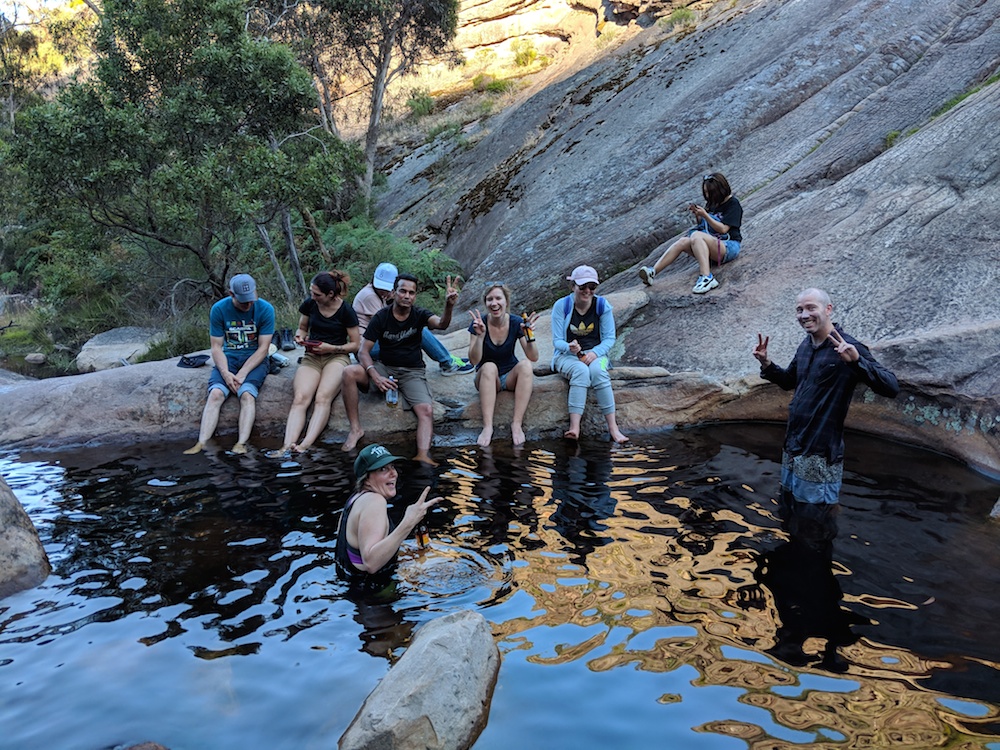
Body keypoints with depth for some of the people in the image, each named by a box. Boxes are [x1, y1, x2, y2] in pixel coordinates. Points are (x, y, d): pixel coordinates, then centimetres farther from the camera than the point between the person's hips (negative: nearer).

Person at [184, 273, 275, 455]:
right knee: (215, 393, -24)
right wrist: (225, 373, -20)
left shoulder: (265, 309, -8)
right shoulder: (219, 309, -4)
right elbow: (216, 347, -3)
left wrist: (242, 374, -19)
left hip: (254, 358, -1)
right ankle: (201, 443, -31)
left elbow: (263, 348, -9)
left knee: (247, 394, -28)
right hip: (228, 357, 2)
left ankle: (241, 445, -37)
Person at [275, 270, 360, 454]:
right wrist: (300, 336, -1)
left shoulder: (346, 310, -5)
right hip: (311, 357, 3)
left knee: (323, 398, -33)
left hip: (337, 357, -3)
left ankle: (306, 445, -47)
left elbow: (355, 344, 0)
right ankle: (287, 445, -44)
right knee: (300, 398, -27)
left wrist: (331, 348, -13)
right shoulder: (309, 304, 5)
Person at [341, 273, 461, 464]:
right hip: (384, 368, 1)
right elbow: (363, 351, -6)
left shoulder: (419, 315, -3)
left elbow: (441, 324, -25)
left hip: (412, 372, -1)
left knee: (426, 410, -27)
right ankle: (355, 429, -16)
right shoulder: (381, 317, -3)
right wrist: (375, 376, -25)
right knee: (349, 373, -26)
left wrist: (449, 306, -48)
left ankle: (423, 457, -38)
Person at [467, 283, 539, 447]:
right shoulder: (479, 323, -12)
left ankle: (517, 424, -33)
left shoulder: (516, 323, -10)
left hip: (510, 376, 1)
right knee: (489, 367, -34)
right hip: (486, 378, -1)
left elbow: (534, 358, -14)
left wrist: (529, 335, -30)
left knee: (525, 365, -30)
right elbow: (474, 360, -20)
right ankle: (487, 426, -41)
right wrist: (480, 335, -34)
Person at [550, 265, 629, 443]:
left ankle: (613, 427, -36)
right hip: (567, 356, -1)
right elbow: (557, 340, -5)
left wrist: (594, 353, -19)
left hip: (595, 354, 1)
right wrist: (569, 348, -28)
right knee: (581, 370, -36)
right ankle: (574, 427, -45)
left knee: (597, 370, -34)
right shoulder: (561, 306, -3)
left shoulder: (602, 305, 2)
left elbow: (609, 338, 0)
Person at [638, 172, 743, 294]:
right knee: (683, 241, -18)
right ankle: (652, 272, -32)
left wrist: (705, 215, -17)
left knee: (696, 235, -33)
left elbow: (723, 229, -13)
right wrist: (697, 216, 3)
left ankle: (706, 277, -48)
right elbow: (703, 225, 23)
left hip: (729, 246, -7)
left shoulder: (733, 204, -4)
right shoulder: (712, 203, 17)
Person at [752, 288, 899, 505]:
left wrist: (857, 360, -37)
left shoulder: (846, 348, -16)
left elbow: (891, 388, -24)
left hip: (820, 454, -7)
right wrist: (766, 363, 5)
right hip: (792, 447, 8)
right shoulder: (805, 346, 6)